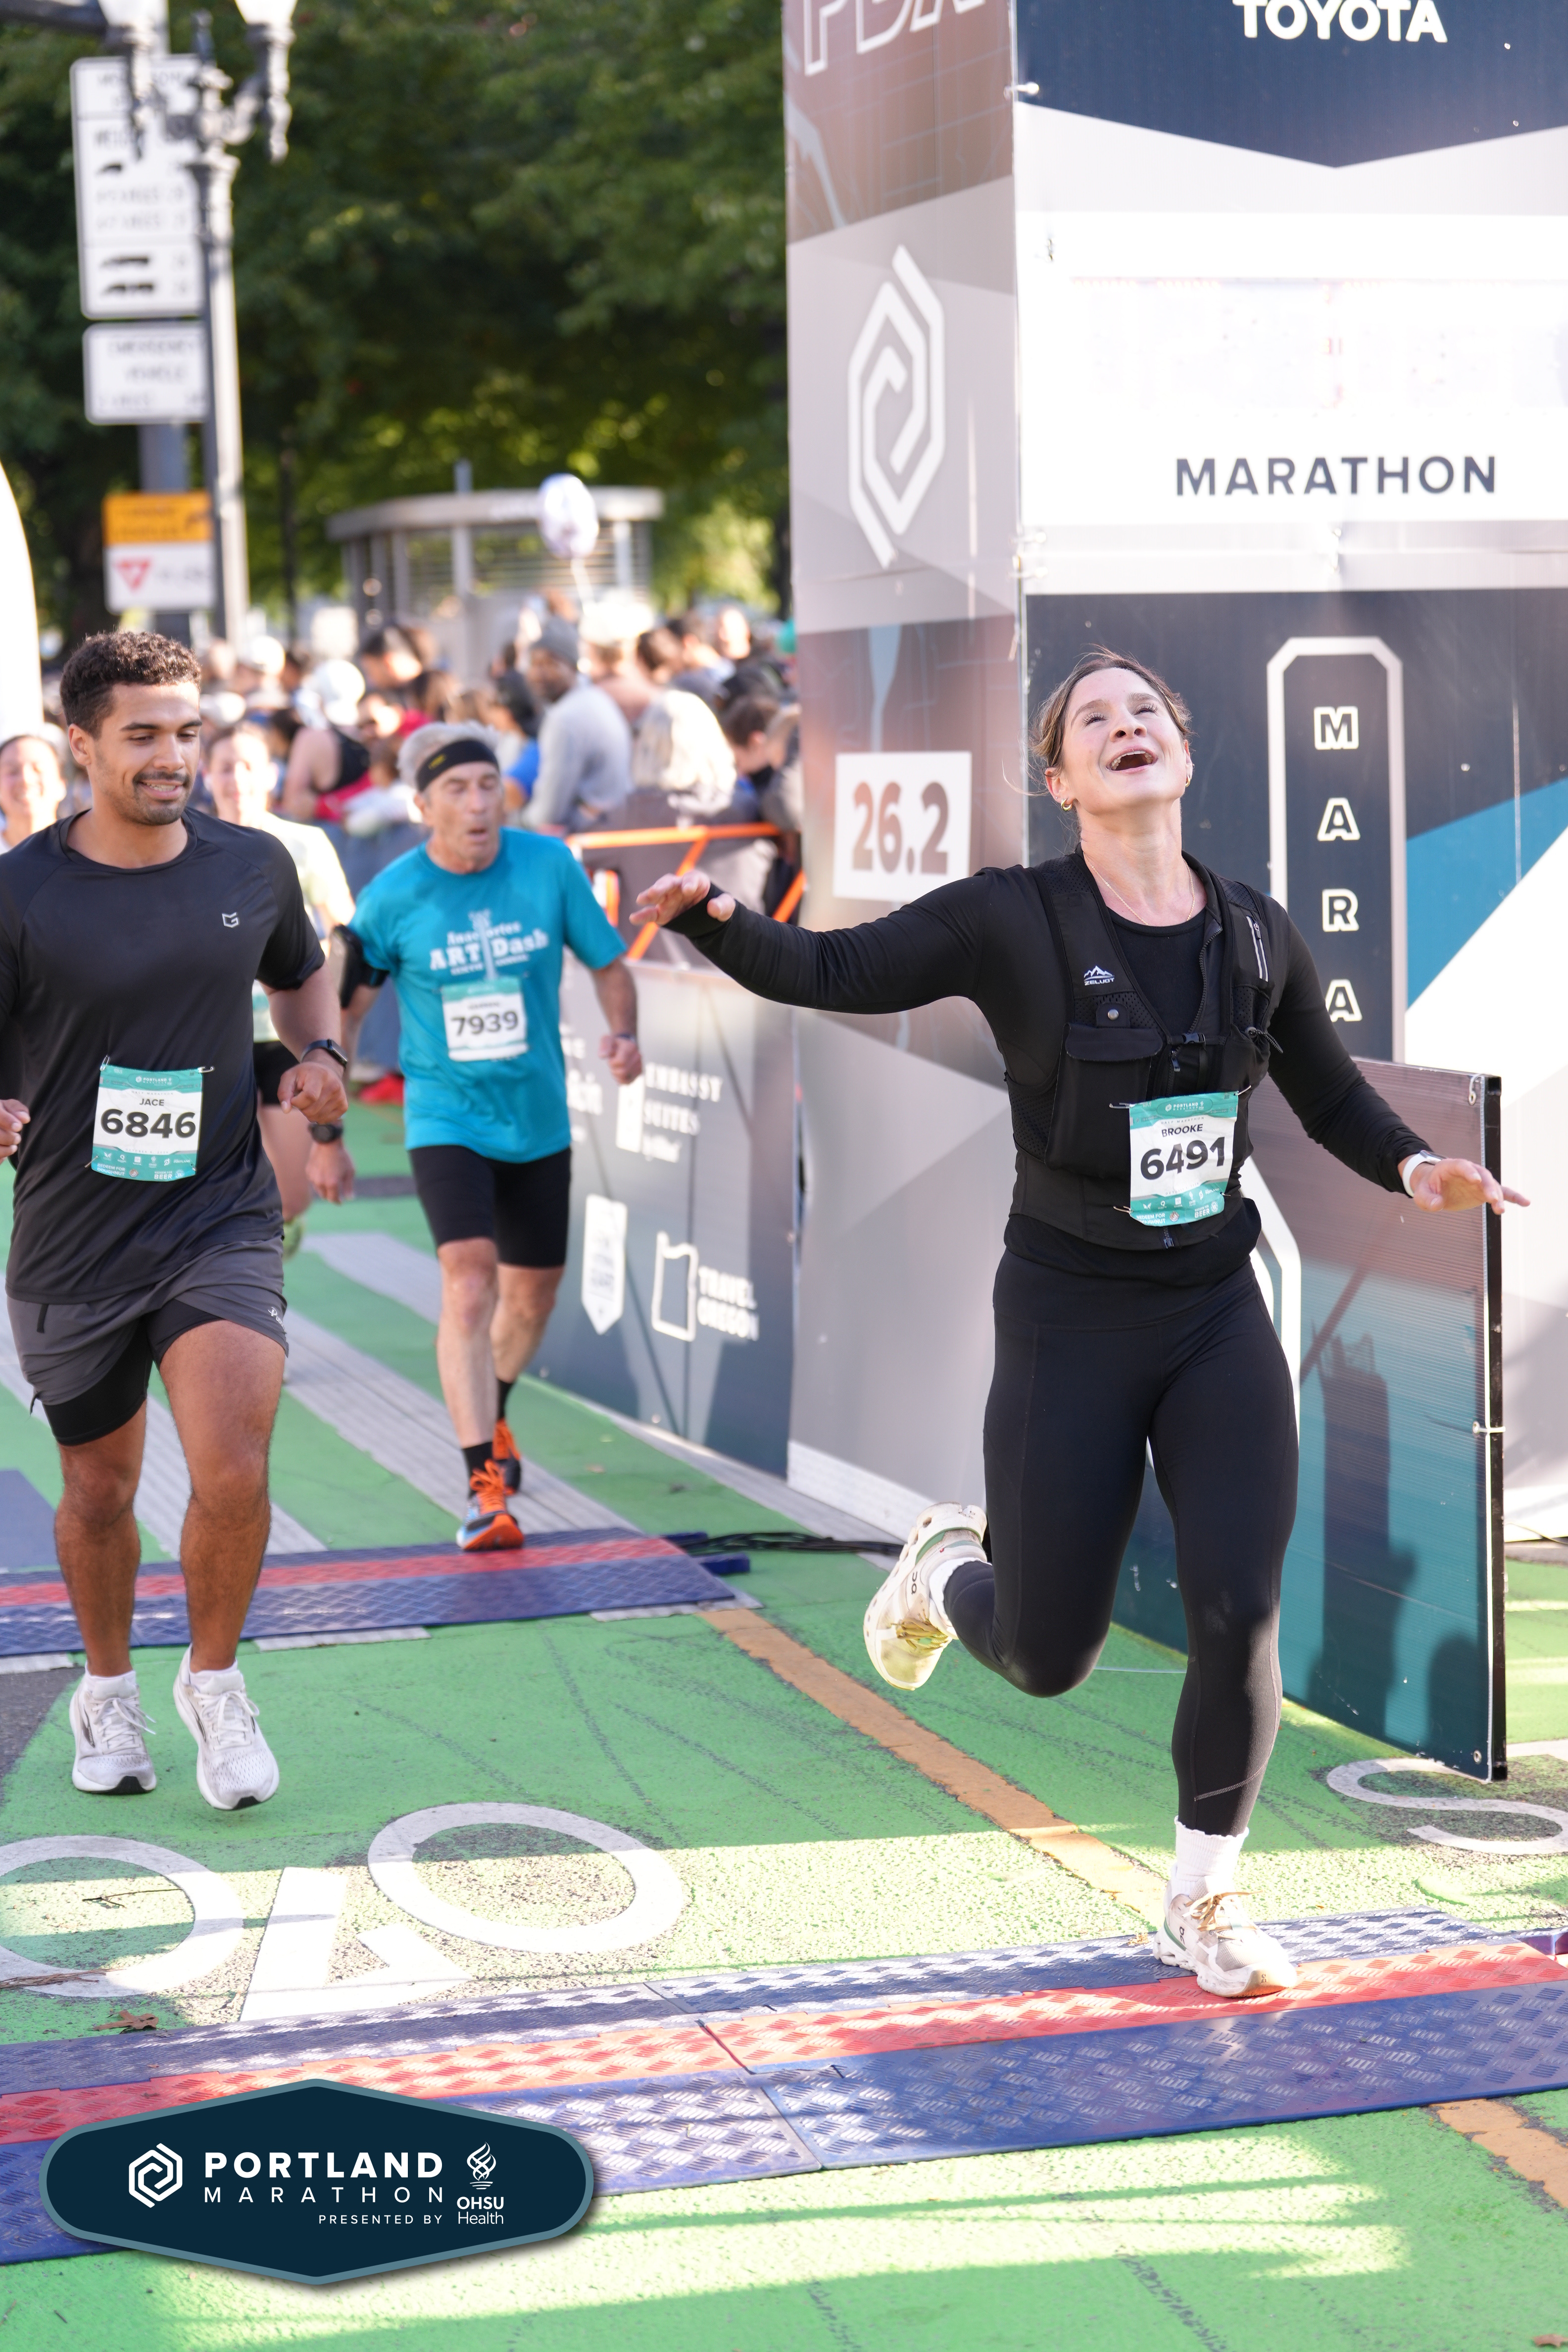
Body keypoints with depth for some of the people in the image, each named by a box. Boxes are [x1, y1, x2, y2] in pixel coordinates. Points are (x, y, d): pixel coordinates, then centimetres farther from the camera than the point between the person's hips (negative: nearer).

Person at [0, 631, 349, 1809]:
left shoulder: (255, 867, 2)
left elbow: (302, 971, 22)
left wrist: (323, 1054, 3)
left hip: (223, 1221, 1)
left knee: (233, 1473, -18)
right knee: (100, 1494, 14)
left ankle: (215, 1680, 9)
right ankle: (110, 1689, 41)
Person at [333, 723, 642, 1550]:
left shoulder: (550, 866, -6)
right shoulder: (392, 898, -10)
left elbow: (609, 963, 5)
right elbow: (343, 1009, 1)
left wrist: (623, 1034, -16)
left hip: (539, 1121, 3)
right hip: (447, 1119, -3)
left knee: (532, 1296, 17)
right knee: (469, 1287, -21)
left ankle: (490, 1415, 47)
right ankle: (484, 1488, -21)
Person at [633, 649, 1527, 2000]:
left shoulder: (1257, 934, 0)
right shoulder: (1013, 922, -11)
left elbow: (1331, 1097, 14)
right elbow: (832, 972, -16)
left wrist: (1413, 1168, -6)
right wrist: (716, 924, -35)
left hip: (1219, 1311, 3)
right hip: (1071, 1323, -2)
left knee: (1240, 1609, -11)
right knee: (1046, 1661, 5)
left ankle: (1205, 1903, 13)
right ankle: (953, 1566, 45)